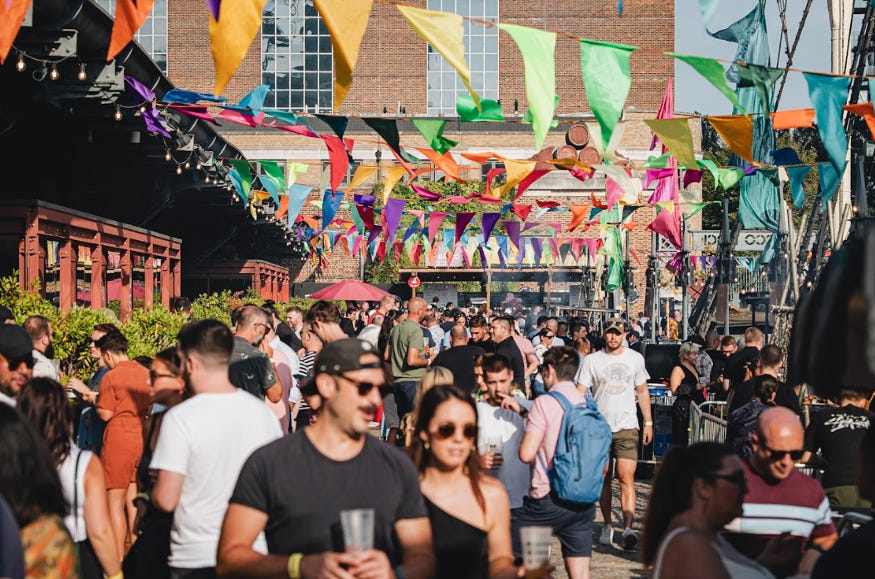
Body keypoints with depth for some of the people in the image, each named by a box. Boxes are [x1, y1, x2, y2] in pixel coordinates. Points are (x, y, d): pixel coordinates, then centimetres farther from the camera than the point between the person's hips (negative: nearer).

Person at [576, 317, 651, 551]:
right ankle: (607, 525, 21)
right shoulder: (592, 360, 2)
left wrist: (648, 422, 12)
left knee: (627, 478, -11)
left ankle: (628, 529, -17)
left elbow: (642, 391, 16)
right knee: (603, 479, 8)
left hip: (627, 426, 0)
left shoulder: (635, 358, 7)